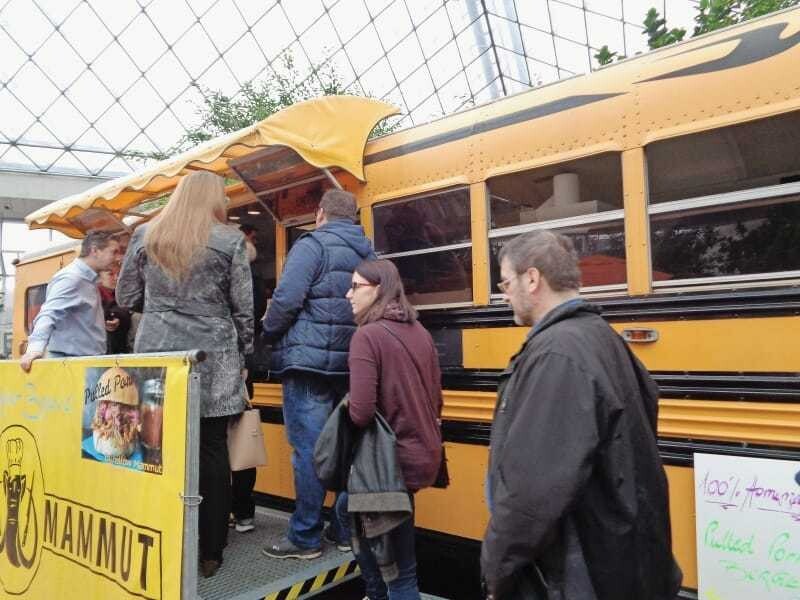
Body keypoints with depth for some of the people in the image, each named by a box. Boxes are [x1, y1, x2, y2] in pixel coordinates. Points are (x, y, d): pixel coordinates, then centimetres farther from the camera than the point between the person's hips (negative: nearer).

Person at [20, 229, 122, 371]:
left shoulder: (88, 279, 14)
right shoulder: (71, 278, -15)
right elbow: (49, 315, -27)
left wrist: (102, 325, 14)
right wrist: (35, 348, -39)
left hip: (88, 359, 9)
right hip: (71, 360, -9)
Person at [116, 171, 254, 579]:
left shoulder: (145, 236, 7)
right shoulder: (230, 241, 0)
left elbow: (126, 298, 13)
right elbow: (243, 308, 2)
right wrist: (244, 355, 13)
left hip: (156, 355, 2)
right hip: (213, 361, -2)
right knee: (212, 454, 5)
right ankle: (209, 553, 13)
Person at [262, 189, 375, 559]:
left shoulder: (312, 245, -6)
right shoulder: (367, 253, 14)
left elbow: (286, 299, -16)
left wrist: (270, 333, 1)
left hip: (309, 361, -6)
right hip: (353, 363, 7)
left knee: (309, 449, -1)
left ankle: (305, 538, 8)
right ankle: (346, 530, 22)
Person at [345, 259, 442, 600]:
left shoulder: (367, 335, -18)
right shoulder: (420, 333, 5)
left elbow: (360, 413, -25)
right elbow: (435, 399, 11)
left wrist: (347, 406, -3)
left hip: (394, 459, -7)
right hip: (424, 454, 7)